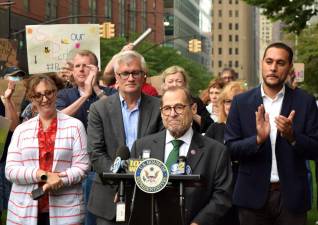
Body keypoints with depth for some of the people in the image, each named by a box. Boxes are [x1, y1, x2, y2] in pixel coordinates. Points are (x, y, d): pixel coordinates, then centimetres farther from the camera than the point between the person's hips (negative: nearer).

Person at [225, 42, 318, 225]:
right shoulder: (241, 101, 0)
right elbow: (230, 148, -3)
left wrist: (292, 136, -20)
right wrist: (258, 139, -20)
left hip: (292, 196, 0)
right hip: (253, 195, 0)